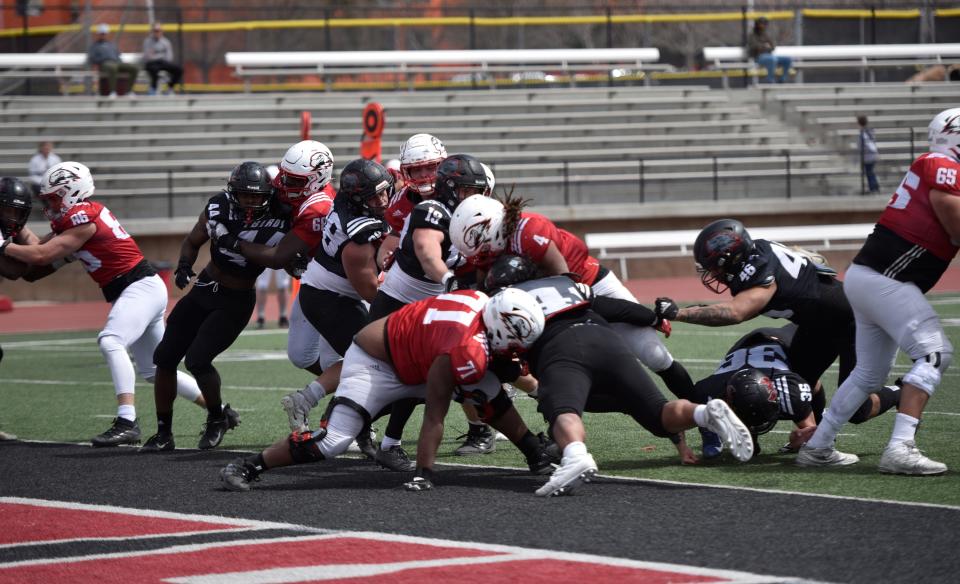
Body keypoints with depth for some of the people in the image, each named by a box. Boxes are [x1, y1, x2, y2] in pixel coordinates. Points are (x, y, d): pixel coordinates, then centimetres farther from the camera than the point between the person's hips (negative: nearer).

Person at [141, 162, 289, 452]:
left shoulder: (281, 219, -22)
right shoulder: (219, 208, -12)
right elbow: (192, 242, 5)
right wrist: (184, 265, -12)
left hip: (236, 303, -4)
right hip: (204, 289, 4)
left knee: (197, 359, -18)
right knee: (165, 357, 2)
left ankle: (218, 417, 11)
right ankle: (163, 432, 17)